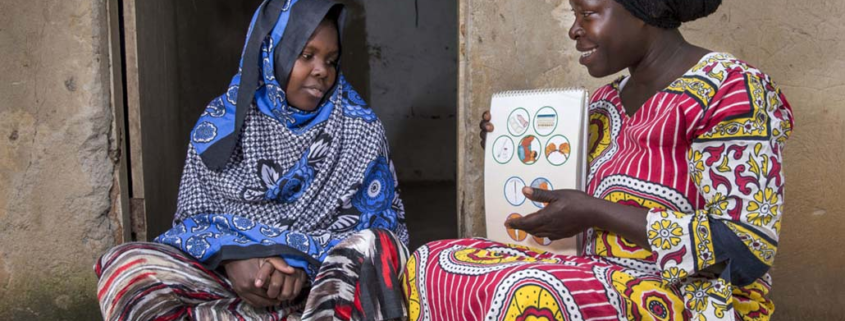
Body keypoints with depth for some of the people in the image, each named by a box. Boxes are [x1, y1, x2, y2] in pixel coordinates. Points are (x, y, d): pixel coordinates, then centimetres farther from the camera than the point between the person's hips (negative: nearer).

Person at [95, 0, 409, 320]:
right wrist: (232, 257, -16)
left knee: (373, 246, -33)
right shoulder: (222, 120, 7)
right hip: (231, 275, 2)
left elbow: (379, 218, -1)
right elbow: (195, 212, 7)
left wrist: (304, 262, -19)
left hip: (325, 281, -1)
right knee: (123, 266, -22)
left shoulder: (360, 128, 4)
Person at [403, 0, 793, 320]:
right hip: (601, 284, 8)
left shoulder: (731, 91, -12)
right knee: (431, 266, -5)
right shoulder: (607, 101, 11)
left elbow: (748, 249, -19)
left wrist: (596, 213, -20)